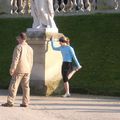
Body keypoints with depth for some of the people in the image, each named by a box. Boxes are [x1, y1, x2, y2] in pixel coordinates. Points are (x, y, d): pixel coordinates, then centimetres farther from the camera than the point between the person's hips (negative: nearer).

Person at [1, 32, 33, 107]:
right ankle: (25, 102, 7)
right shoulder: (30, 48, 12)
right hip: (27, 70, 7)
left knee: (13, 86, -5)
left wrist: (12, 69, -13)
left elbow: (15, 59, -15)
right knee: (26, 86, 8)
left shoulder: (19, 47, -10)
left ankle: (10, 102, -9)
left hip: (19, 70, -7)